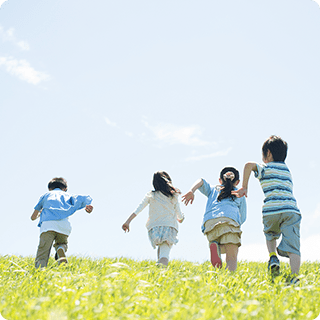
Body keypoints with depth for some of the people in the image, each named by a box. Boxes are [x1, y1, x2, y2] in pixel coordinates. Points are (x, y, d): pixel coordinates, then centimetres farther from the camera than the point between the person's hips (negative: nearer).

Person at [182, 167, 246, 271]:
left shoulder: (213, 190, 35)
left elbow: (201, 181, 16)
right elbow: (242, 218, 29)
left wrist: (191, 191, -1)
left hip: (209, 222, 2)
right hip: (230, 220, -2)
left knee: (225, 249, 23)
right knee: (231, 258, -6)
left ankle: (215, 246, -13)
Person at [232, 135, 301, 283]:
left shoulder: (265, 168, 9)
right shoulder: (286, 169, 26)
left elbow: (249, 165, -13)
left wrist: (244, 187, -3)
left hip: (271, 211, -2)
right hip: (292, 210, 3)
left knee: (270, 234, 28)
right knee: (292, 247, -5)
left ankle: (273, 258, 7)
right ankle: (294, 278, -20)